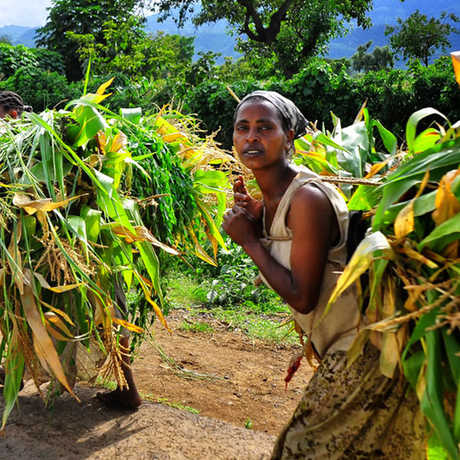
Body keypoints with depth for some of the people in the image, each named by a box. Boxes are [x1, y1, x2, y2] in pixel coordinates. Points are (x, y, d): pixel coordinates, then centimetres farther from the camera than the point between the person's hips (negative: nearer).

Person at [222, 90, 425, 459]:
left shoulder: (308, 197, -24)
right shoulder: (270, 199, 5)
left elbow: (301, 298, -24)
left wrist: (249, 240, -17)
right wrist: (255, 224, -2)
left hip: (364, 349, -9)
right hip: (345, 345, 9)